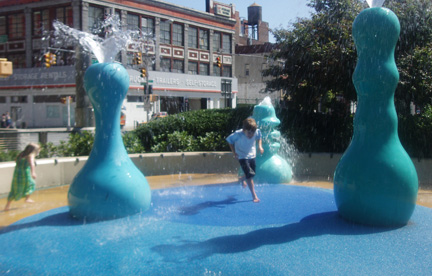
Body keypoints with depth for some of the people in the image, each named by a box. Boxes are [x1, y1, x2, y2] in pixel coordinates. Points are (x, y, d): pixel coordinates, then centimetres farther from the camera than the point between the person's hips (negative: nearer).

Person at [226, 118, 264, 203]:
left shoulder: (257, 132, -19)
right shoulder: (238, 134, -29)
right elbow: (229, 140, -11)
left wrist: (260, 146, -10)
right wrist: (234, 153, -14)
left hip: (252, 155, 5)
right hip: (242, 157, -5)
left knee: (252, 174, 19)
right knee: (249, 175, -15)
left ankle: (243, 179, 55)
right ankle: (254, 196, -4)